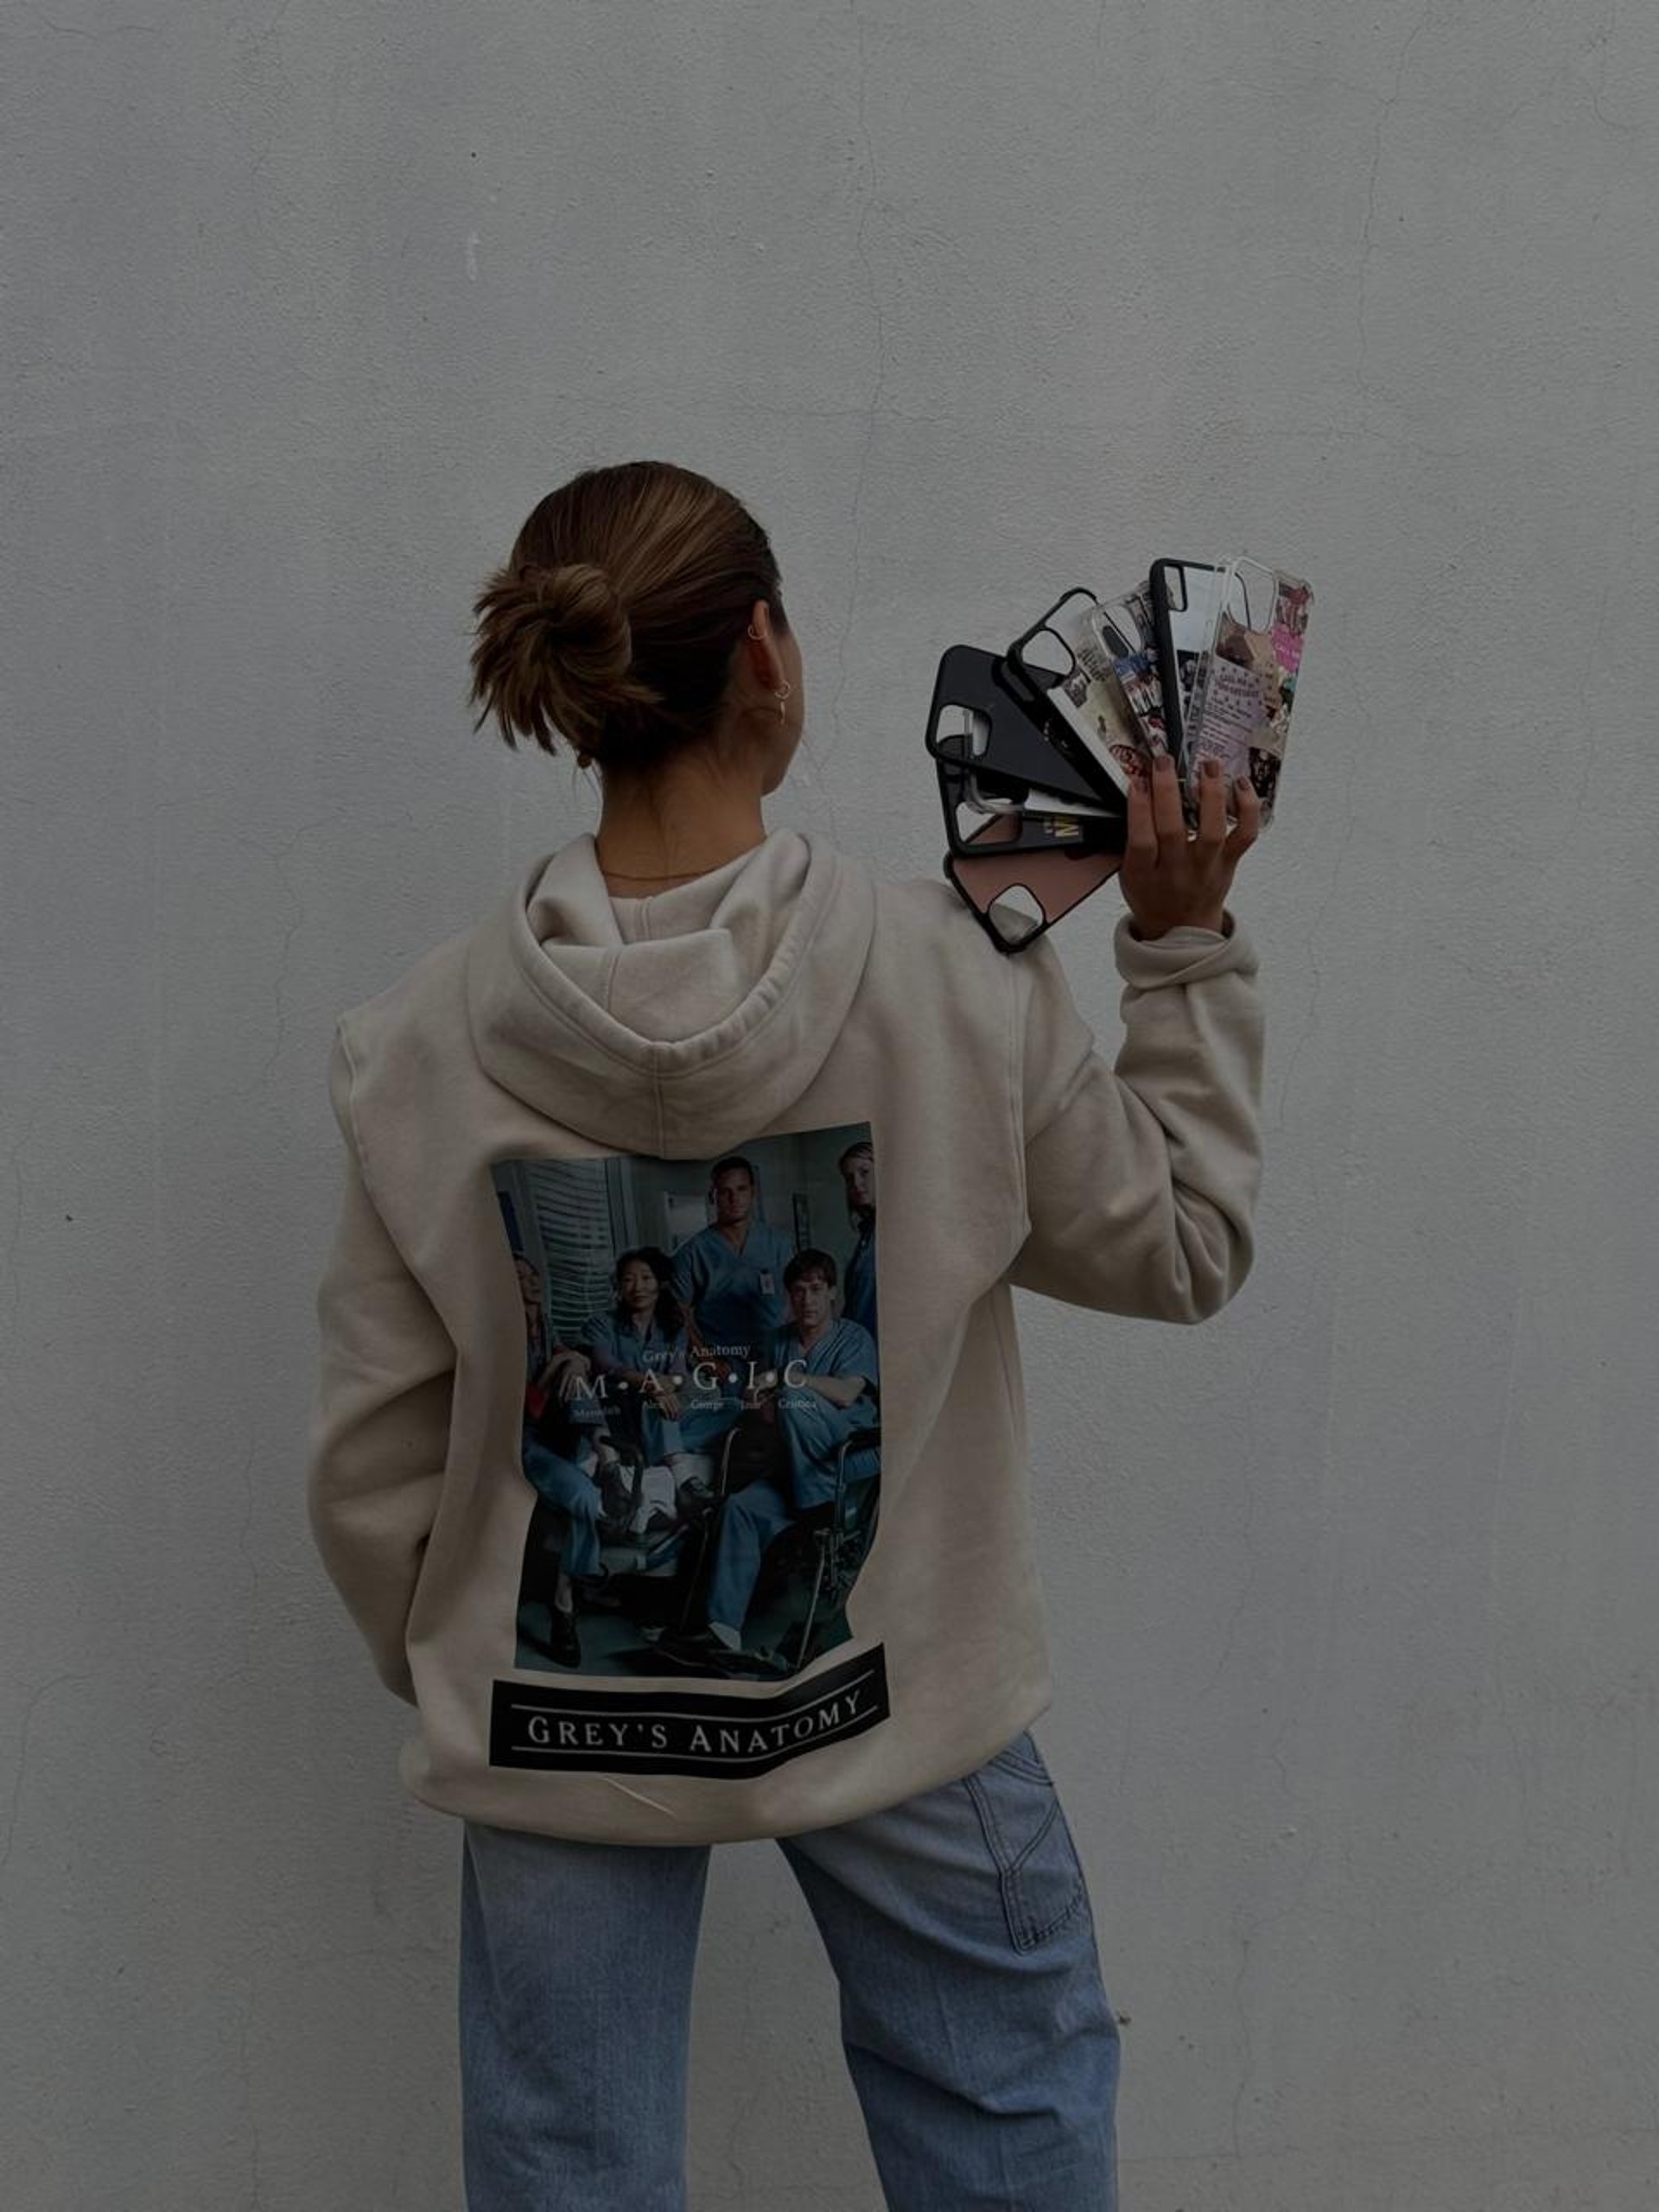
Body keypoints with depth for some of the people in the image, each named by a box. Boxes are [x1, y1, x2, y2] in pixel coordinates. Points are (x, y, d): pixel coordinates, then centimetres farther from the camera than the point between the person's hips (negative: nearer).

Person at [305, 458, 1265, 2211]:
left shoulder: (420, 1044, -14)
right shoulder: (958, 981, -19)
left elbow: (371, 1466, -5)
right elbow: (1185, 1246, -2)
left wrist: (447, 1669, 14)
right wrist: (1184, 946, 1)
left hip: (560, 1734, 2)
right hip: (903, 1705, -1)